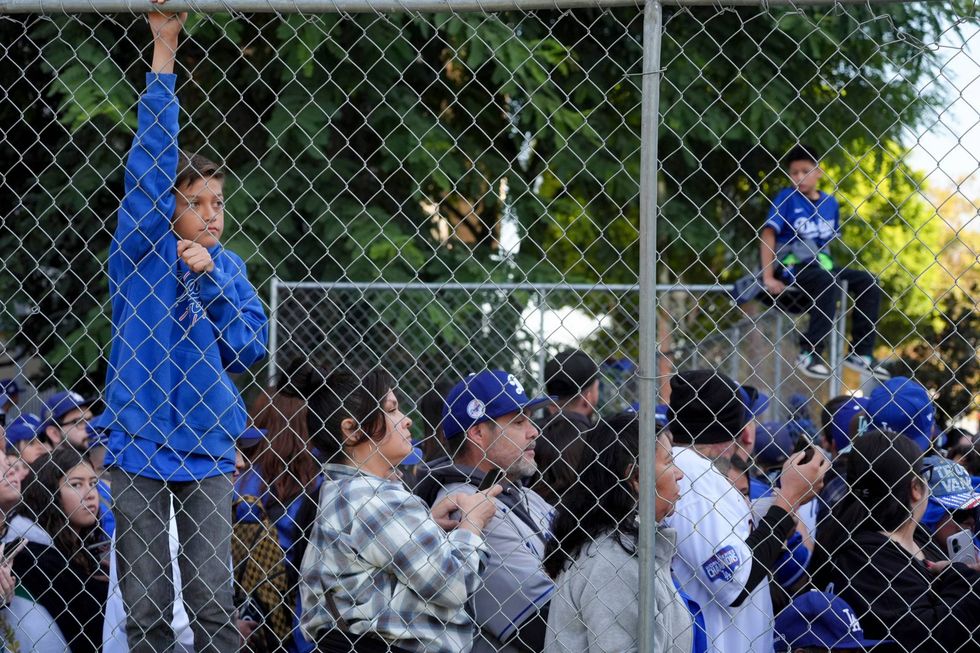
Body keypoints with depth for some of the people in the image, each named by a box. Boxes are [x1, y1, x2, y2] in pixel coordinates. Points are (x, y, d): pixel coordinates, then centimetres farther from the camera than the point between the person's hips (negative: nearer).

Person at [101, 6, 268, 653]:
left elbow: (252, 346, 1)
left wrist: (210, 279, -10)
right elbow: (152, 161, -11)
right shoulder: (141, 252, -1)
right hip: (139, 445, -2)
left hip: (207, 448, 2)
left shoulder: (229, 268, 10)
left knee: (214, 599, -2)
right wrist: (163, 57, -16)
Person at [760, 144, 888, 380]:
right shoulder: (787, 198, -5)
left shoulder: (829, 202, 10)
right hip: (792, 267, -6)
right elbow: (768, 235, -11)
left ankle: (861, 353, -7)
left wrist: (829, 265, 6)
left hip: (821, 266, 6)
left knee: (867, 281, -9)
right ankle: (808, 353, -31)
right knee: (828, 282, -33)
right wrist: (768, 277, -17)